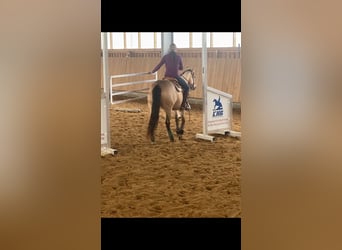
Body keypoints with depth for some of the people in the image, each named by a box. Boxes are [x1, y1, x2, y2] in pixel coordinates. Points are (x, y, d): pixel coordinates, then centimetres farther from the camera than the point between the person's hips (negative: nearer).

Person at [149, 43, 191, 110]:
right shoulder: (179, 57, -1)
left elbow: (158, 66, 5)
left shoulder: (165, 57, 0)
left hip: (167, 77, 2)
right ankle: (184, 104, 10)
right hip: (176, 77, -2)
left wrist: (152, 72, 19)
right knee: (186, 87, 17)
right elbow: (181, 68, 9)